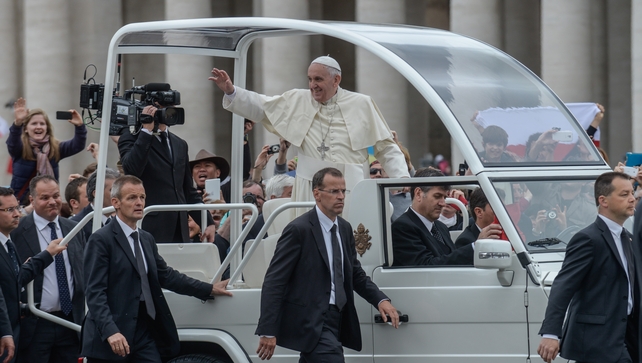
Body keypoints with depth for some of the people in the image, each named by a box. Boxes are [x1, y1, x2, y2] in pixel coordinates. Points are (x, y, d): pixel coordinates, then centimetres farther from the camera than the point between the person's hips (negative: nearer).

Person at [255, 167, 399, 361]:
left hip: (335, 320, 8)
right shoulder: (299, 229, -12)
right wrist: (268, 331, -19)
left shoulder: (344, 228, 12)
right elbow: (274, 281, -14)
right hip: (311, 322, -8)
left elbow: (355, 273, 22)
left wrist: (381, 300, 3)